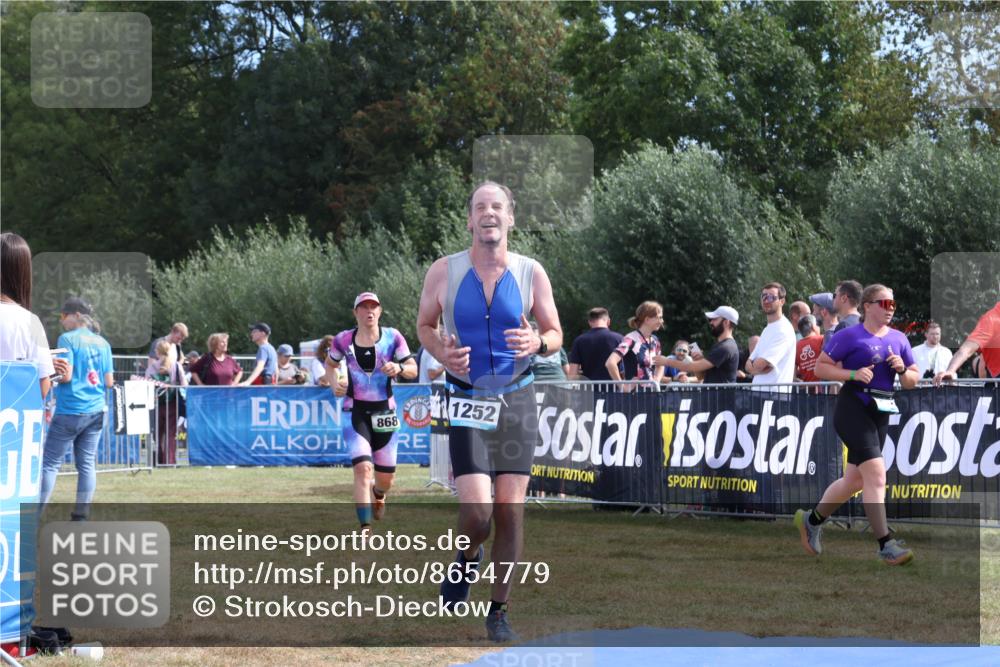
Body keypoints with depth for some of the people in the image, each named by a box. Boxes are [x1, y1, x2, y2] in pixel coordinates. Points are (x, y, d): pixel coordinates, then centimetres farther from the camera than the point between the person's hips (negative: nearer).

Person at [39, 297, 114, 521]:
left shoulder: (68, 339, -8)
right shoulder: (102, 343, 10)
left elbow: (65, 375, -15)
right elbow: (109, 382, 8)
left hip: (70, 411, -6)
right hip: (96, 411, 6)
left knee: (50, 463, -1)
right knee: (86, 464, 7)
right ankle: (81, 517, 5)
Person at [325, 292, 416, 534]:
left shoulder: (393, 338, -3)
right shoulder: (343, 340, -1)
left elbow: (413, 370, -3)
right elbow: (330, 364, 16)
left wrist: (399, 368, -25)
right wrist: (334, 383, -4)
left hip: (384, 412, 1)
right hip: (355, 412, -1)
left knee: (386, 478, 8)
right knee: (363, 468, -20)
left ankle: (377, 495, 47)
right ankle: (365, 529, -17)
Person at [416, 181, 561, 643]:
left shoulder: (531, 273, -1)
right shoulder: (444, 271, -3)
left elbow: (555, 333, 7)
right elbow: (424, 324, 11)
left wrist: (538, 343, -16)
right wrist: (443, 353, -10)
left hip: (517, 400, 2)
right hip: (468, 401, -1)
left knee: (510, 511, 1)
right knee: (477, 514, -13)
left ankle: (498, 610, 14)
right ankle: (467, 560, 22)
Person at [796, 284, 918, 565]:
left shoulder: (899, 339, 14)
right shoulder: (849, 336, -3)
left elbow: (912, 381, 18)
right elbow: (820, 367, -3)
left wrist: (902, 370, -5)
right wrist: (854, 374, -15)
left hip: (881, 414, 7)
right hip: (853, 407, -7)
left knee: (855, 480, 13)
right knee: (876, 473, -18)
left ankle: (811, 520, 35)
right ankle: (886, 544, -20)